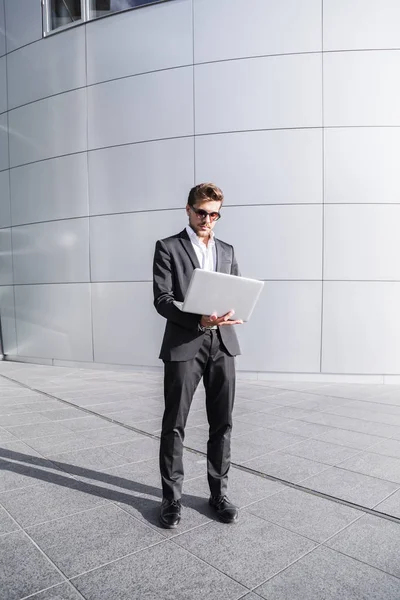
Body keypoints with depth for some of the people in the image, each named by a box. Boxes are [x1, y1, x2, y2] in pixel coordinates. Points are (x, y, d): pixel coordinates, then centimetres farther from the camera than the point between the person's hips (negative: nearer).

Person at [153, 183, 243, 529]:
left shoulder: (227, 251, 16)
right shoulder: (168, 247, 2)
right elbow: (162, 299, -7)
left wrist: (230, 313, -10)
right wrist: (199, 321, -22)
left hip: (223, 344, 4)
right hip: (184, 344, -4)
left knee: (222, 422, 10)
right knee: (174, 424, 4)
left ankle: (219, 492, 27)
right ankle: (172, 497, 20)